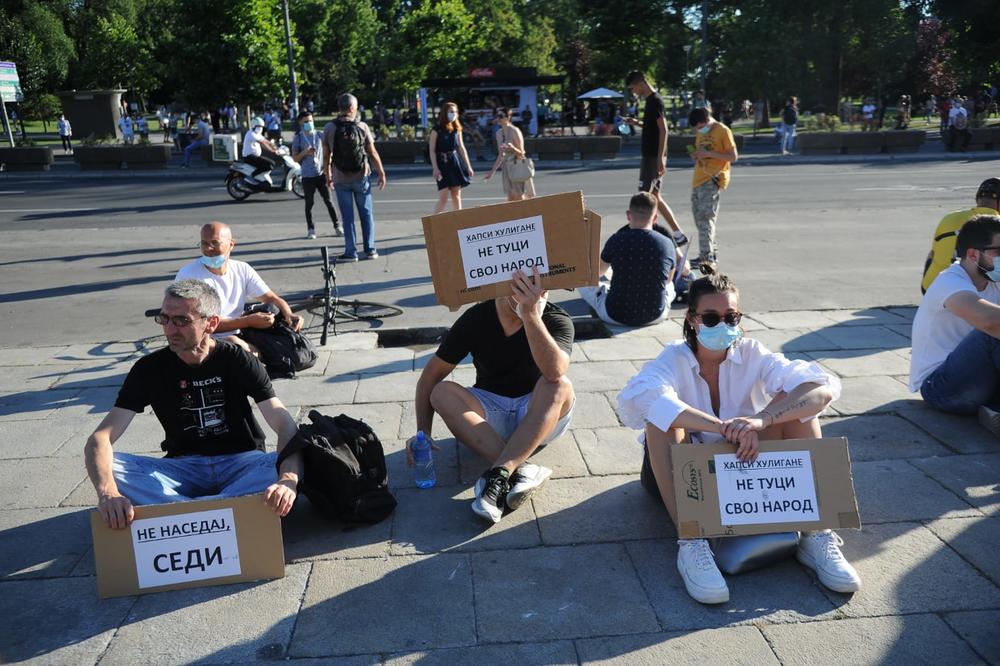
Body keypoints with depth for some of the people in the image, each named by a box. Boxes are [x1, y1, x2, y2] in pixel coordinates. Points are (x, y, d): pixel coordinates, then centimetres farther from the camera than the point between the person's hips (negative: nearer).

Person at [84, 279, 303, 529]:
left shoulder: (238, 361, -10)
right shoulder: (149, 368, -5)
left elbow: (285, 424, -22)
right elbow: (99, 439, -14)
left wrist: (288, 480, -44)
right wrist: (107, 493, -37)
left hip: (241, 462, -2)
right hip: (183, 466, 2)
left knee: (294, 466, -33)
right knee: (107, 466, -24)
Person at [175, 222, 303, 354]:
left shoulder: (242, 269, 3)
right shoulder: (188, 274, -12)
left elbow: (272, 298, 2)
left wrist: (288, 315, -22)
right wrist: (248, 321, -26)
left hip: (238, 337, 5)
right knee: (234, 342, -35)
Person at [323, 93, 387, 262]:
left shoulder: (329, 128, -4)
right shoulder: (362, 126, -6)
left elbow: (327, 156, -1)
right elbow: (372, 153, -4)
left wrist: (328, 175, 11)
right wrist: (381, 173, 5)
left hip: (340, 179, 0)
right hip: (362, 177, 0)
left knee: (347, 216, 5)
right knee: (366, 213, 10)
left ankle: (351, 252, 7)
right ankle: (370, 250, 12)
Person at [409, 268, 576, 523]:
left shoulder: (556, 320, -15)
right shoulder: (476, 319, -10)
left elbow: (554, 373, -36)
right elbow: (431, 375, -6)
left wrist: (531, 315, -44)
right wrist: (423, 432, -17)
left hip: (540, 417, -2)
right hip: (490, 413, 2)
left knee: (560, 385, -32)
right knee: (442, 393, -25)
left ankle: (497, 476, -41)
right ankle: (520, 471, -38)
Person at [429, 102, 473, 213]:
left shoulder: (457, 129, 9)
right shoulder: (437, 130, -6)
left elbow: (461, 148, 15)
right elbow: (432, 150, -8)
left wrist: (468, 166, 12)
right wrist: (435, 168, -17)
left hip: (455, 162, 5)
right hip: (442, 163, -5)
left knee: (456, 196, 6)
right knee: (443, 198, -8)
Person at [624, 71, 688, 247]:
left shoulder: (655, 101, -14)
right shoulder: (652, 100, 15)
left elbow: (663, 130, -20)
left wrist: (660, 158, -23)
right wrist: (637, 123, 11)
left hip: (653, 157, -10)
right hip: (651, 155, 10)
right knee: (654, 196, 12)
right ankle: (678, 234, 14)